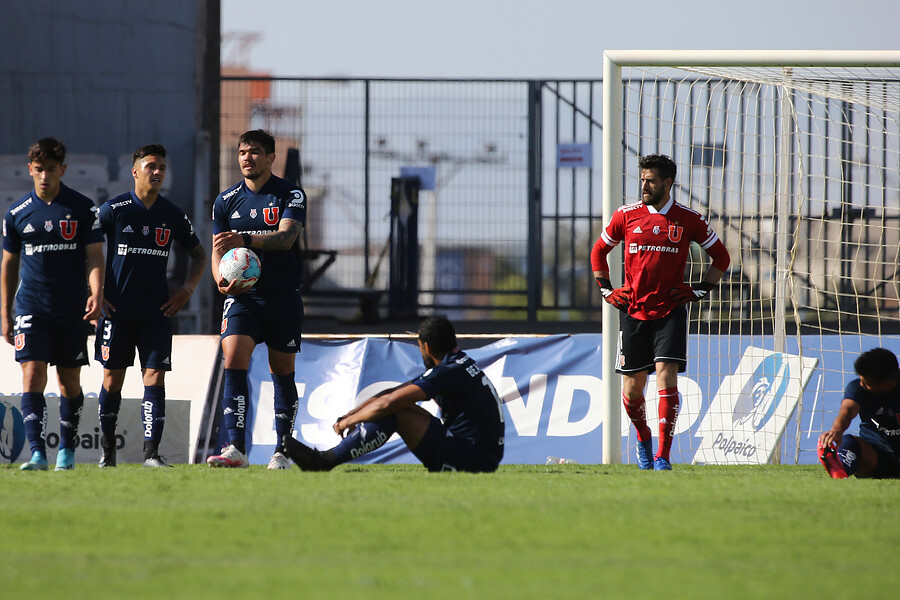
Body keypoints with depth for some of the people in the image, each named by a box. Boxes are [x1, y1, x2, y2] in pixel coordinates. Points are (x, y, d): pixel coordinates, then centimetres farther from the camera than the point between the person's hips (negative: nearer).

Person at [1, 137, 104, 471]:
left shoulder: (82, 209, 1)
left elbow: (94, 256, 0)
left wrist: (96, 294, -17)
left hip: (72, 311, 0)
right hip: (31, 309, 0)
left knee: (70, 382, 6)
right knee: (32, 378, -13)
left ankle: (67, 451, 20)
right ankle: (37, 453, -18)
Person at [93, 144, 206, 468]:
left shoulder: (173, 216, 6)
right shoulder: (113, 209, -2)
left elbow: (199, 254, 19)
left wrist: (187, 289, 5)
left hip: (157, 311, 1)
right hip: (117, 308, -1)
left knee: (155, 377, -8)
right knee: (112, 378, 4)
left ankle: (151, 452, -11)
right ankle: (107, 447, 20)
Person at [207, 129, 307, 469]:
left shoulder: (291, 196, -3)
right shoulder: (226, 201, 6)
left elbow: (286, 237, -19)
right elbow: (218, 251, 7)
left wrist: (245, 240, -35)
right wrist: (221, 281, -15)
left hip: (284, 298, -1)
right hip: (242, 297, 1)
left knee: (283, 374, 4)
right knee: (233, 361, -17)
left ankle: (282, 451, 13)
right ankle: (236, 449, -23)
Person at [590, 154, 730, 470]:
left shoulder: (688, 219, 1)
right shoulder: (626, 215, 4)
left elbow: (721, 257, 12)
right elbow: (598, 252, 19)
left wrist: (700, 290, 3)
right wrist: (607, 290, 9)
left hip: (671, 311, -2)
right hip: (633, 310, 2)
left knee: (667, 376, -15)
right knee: (632, 388, 4)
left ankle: (662, 455, -14)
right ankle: (643, 438, 32)